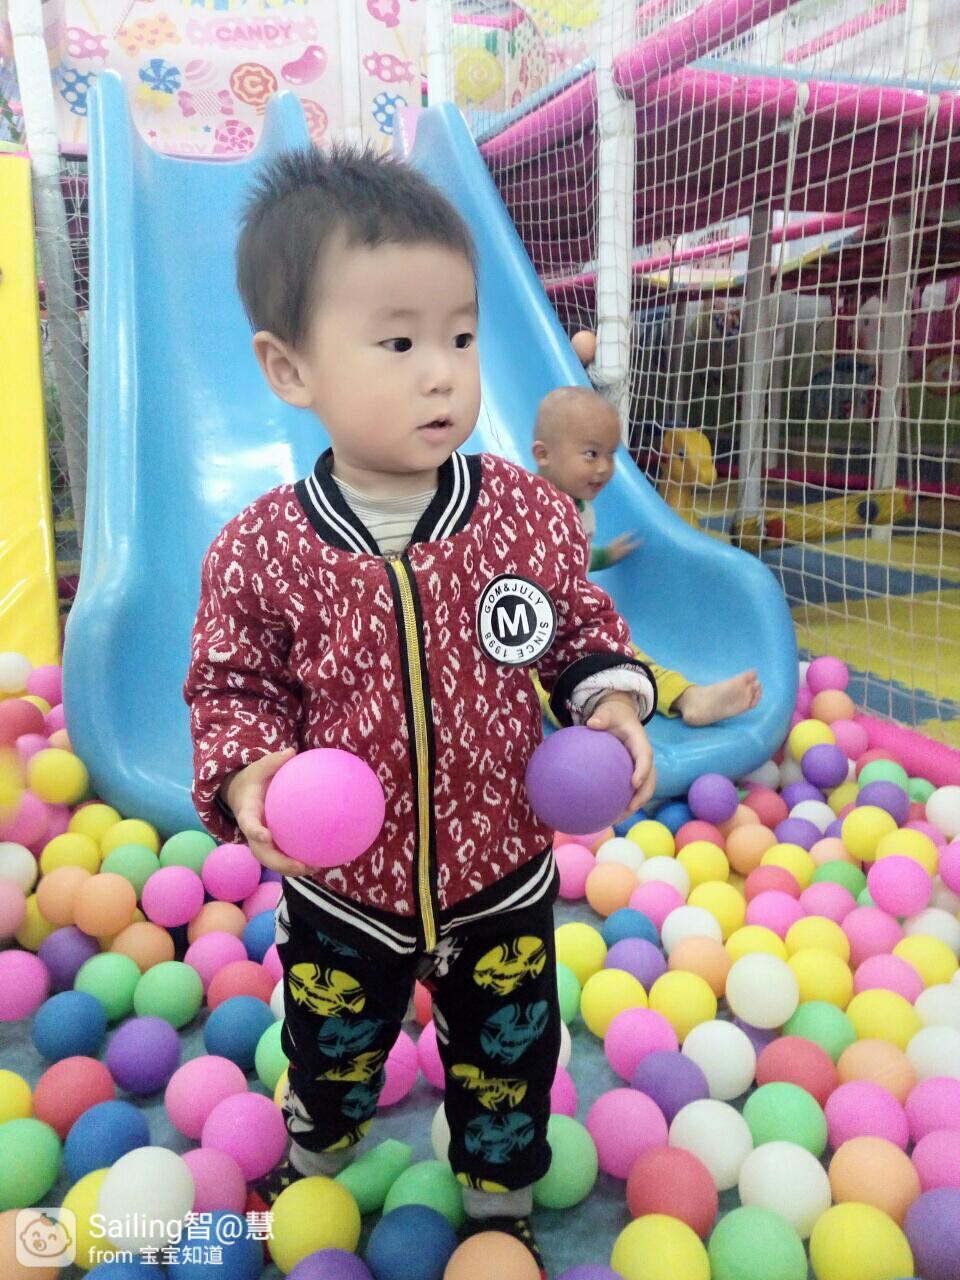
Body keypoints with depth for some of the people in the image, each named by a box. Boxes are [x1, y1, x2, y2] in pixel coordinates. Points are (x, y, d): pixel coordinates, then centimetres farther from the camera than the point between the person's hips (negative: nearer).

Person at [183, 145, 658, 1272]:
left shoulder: (532, 515, -17)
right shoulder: (259, 552, -20)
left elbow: (582, 631, -2)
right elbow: (234, 684, -7)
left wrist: (612, 704, -19)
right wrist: (246, 770, -25)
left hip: (502, 881, 1)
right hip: (341, 893, 1)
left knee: (504, 1060, 24)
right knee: (330, 1053, 29)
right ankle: (313, 1161, 65)